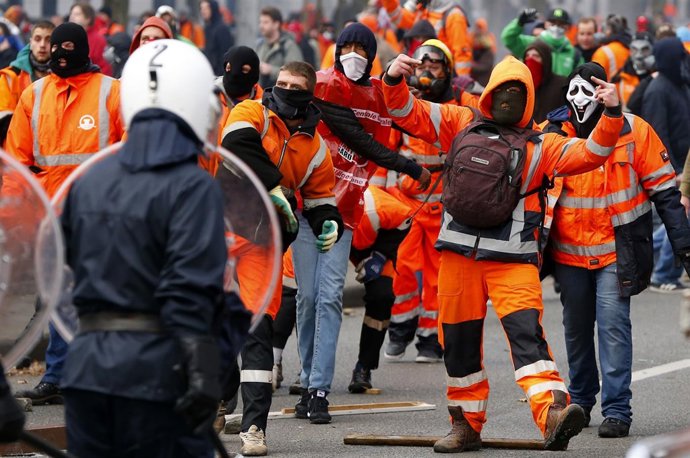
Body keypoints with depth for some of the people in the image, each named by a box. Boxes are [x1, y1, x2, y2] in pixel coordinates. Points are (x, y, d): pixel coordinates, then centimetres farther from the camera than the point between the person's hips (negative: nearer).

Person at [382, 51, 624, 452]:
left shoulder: (540, 146, 9)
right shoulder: (462, 124, 12)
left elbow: (590, 154, 0)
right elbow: (409, 114, 10)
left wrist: (611, 115, -15)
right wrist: (395, 81, -9)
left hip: (513, 258, -2)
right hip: (459, 252, 2)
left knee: (527, 332, -18)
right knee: (459, 339, 9)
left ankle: (553, 414, -31)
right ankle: (467, 423, 22)